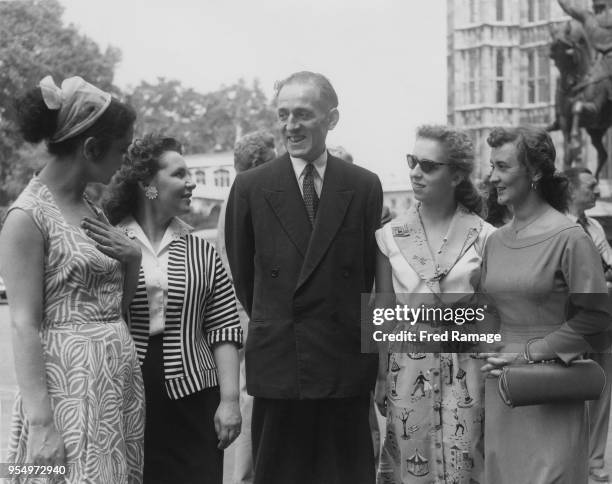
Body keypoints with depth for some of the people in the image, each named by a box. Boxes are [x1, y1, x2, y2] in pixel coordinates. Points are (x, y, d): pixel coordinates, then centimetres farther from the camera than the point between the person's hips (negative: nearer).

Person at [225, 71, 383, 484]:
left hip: (346, 365, 0)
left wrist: (349, 327, 11)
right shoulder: (251, 187, 1)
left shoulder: (365, 187, 3)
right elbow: (242, 273, 10)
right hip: (276, 367, 0)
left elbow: (368, 269, 9)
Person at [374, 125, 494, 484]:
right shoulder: (392, 236, 2)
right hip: (409, 370, 1)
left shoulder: (483, 236, -2)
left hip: (466, 370, -1)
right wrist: (381, 379, 4)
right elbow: (383, 312, 6)